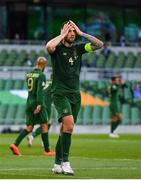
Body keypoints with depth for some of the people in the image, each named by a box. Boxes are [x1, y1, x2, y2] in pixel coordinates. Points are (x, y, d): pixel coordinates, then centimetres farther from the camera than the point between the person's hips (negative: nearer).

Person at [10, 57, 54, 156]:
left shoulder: (28, 74, 11)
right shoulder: (41, 75, -11)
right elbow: (40, 90, -22)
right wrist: (39, 104, -28)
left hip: (29, 103, 6)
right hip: (38, 103, -6)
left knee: (29, 127, 6)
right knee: (44, 126, 5)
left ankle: (15, 144, -13)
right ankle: (47, 150, 9)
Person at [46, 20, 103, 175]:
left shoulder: (78, 48, 11)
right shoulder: (57, 48, -3)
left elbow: (99, 44, 4)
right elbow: (49, 47, -28)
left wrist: (81, 33, -1)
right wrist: (63, 34, -14)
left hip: (75, 94, 6)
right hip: (60, 93, -6)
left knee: (65, 130, 7)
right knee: (69, 123, -25)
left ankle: (57, 164, 15)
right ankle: (65, 162, -21)